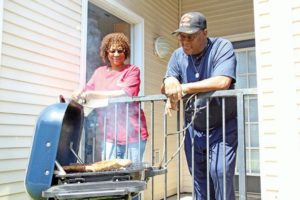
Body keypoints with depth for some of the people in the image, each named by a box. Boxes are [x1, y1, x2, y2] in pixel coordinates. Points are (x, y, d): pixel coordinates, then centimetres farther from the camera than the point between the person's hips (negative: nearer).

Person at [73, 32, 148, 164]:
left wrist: (94, 94, -13)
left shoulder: (132, 70, 3)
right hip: (109, 134, 3)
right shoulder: (99, 72, 17)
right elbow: (87, 91, 17)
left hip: (131, 133, -3)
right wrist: (79, 94, -8)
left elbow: (126, 94, -12)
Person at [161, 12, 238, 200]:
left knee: (220, 172, -15)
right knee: (198, 177, 10)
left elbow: (222, 82, -26)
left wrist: (184, 88, -22)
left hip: (222, 126, -5)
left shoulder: (222, 47, -11)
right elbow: (166, 86, 1)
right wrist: (170, 86, -24)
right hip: (193, 127, 5)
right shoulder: (178, 55, 5)